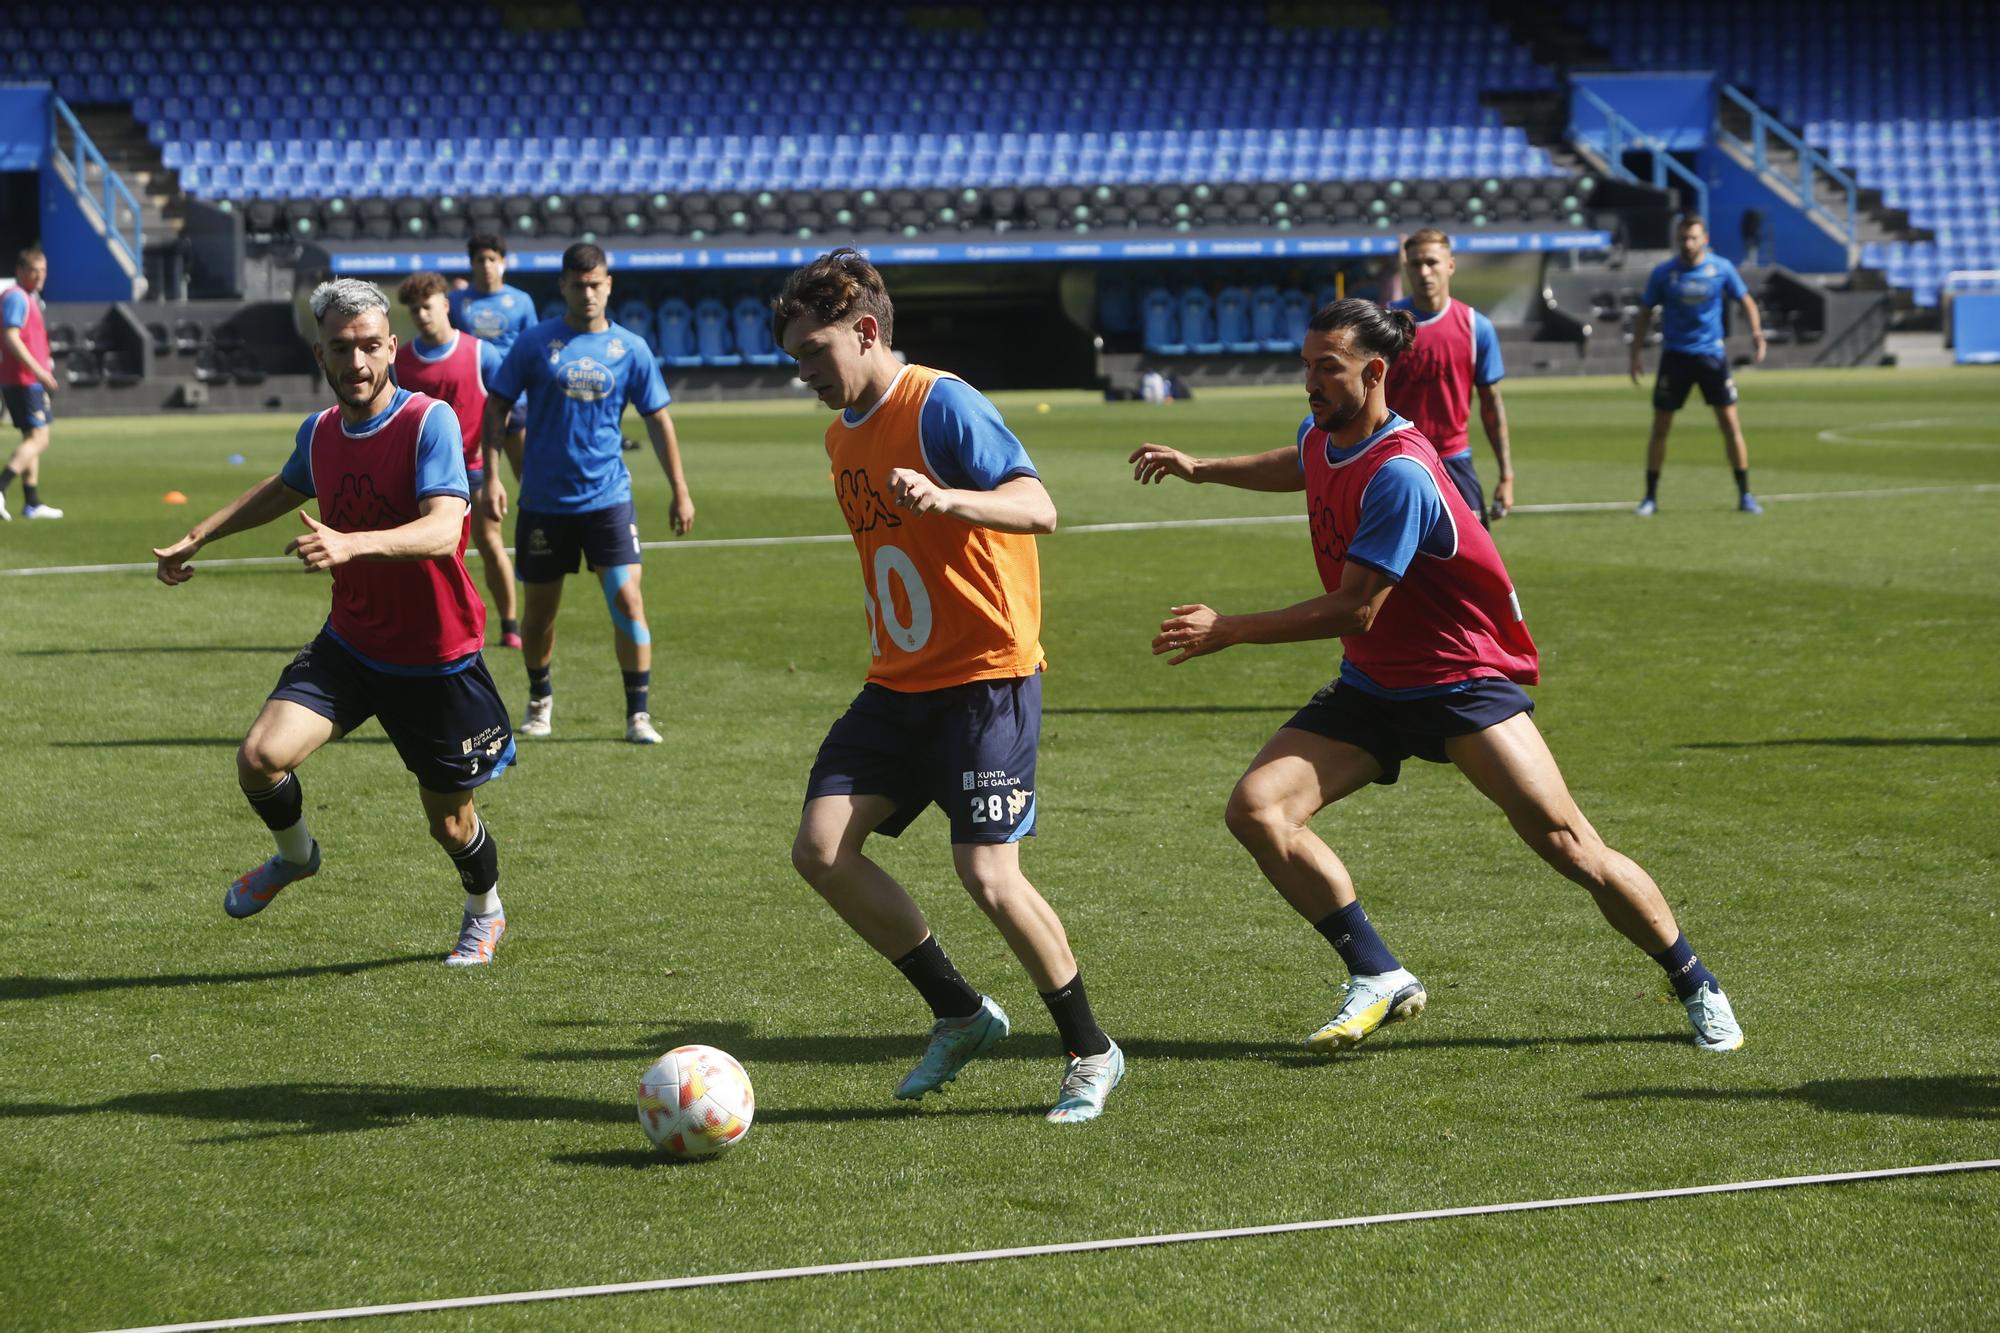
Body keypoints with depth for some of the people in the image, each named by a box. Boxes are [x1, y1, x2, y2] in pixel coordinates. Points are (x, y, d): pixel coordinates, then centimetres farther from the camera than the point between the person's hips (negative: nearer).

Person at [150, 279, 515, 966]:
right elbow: (284, 488, 25)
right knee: (261, 756, -18)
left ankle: (485, 912, 43)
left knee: (450, 824, 9)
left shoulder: (430, 421, -19)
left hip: (437, 660, -4)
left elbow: (442, 530, -34)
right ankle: (294, 854, 15)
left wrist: (350, 544, -49)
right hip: (348, 645, 4)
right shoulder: (319, 432, 0)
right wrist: (196, 537, 25)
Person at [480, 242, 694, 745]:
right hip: (543, 500, 0)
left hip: (607, 497, 0)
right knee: (539, 608, 9)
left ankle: (638, 714, -3)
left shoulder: (631, 349, 2)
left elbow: (658, 419, 9)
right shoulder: (536, 342, -2)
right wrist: (491, 476, -7)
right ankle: (540, 699, 32)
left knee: (627, 599, -11)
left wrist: (680, 491, 7)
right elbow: (496, 405, 2)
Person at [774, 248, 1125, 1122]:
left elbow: (1038, 508, -25)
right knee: (821, 849, -6)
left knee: (988, 875, -15)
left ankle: (1091, 1052, 7)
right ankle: (962, 1015, 11)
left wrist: (947, 498, -41)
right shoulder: (843, 433, 13)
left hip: (987, 675, -8)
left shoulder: (941, 405, -13)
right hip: (897, 686, 8)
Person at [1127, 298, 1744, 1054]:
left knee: (1563, 841, -13)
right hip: (1370, 686, 8)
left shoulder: (1399, 473, -25)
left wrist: (1228, 632, -20)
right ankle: (1380, 979, -7)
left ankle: (1696, 987, 7)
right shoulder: (1324, 438, 2)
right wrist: (1199, 469, 27)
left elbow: (1356, 610, -24)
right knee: (1256, 808, -13)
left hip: (1462, 677, -8)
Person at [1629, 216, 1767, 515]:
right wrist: (1637, 351, -2)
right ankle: (1650, 498, 10)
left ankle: (1745, 495, 6)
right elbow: (1645, 312, 6)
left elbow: (1746, 300, 8)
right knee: (1660, 428, 0)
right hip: (1675, 356, 0)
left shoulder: (1721, 268, -2)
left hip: (1711, 354, 0)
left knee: (1730, 423, -4)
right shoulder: (1663, 273, -3)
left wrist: (1756, 330, -9)